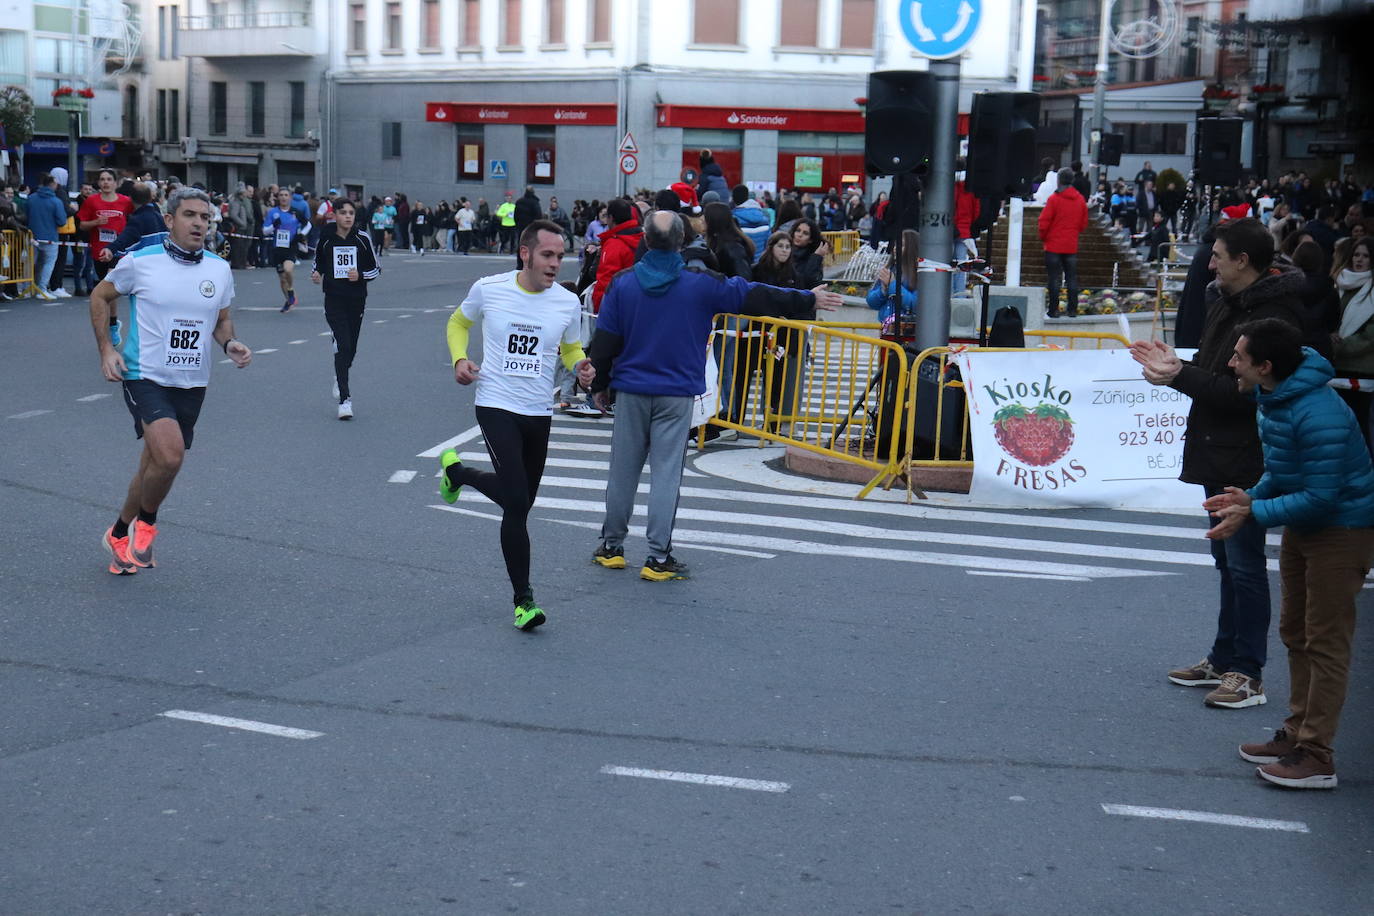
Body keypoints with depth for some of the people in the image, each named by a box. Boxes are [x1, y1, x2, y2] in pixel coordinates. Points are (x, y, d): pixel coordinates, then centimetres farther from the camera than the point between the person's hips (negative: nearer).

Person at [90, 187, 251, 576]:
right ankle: (146, 522, 3)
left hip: (191, 384, 5)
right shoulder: (140, 262, -8)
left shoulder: (219, 269, 4)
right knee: (170, 454, -25)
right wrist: (105, 349, -3)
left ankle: (120, 534, 35)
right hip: (145, 377, -5)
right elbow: (100, 296, 6)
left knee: (155, 464, 13)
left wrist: (230, 344, -4)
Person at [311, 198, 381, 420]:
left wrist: (360, 275, -14)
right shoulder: (326, 239, -1)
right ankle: (345, 399, -15)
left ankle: (340, 378, 44)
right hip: (334, 299, -2)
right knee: (342, 345, -15)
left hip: (357, 299, 2)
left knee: (351, 348, 11)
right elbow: (318, 264, 13)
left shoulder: (362, 239, -1)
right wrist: (316, 276, -8)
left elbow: (376, 270, 5)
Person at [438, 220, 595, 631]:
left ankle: (456, 471, 43)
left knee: (519, 501, 16)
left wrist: (581, 366, -9)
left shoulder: (568, 303, -1)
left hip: (539, 412, 4)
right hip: (496, 406, -4)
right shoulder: (488, 289, -6)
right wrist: (459, 358, -6)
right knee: (517, 503, -17)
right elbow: (458, 322, 14)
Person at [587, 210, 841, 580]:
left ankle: (612, 546, 20)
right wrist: (807, 300, 11)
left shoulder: (624, 283, -2)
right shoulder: (701, 285, -6)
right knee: (666, 472, 0)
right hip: (676, 394, -2)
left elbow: (604, 340, 1)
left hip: (631, 390, 2)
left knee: (623, 469, 10)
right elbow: (755, 296, 0)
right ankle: (658, 556, 1)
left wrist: (599, 384, 14)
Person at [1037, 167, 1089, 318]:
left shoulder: (1054, 198, -11)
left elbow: (1044, 222, -11)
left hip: (1054, 245, -4)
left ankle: (1054, 310, -1)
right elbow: (1084, 223, 11)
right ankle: (1073, 310, 8)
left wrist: (1043, 238, 5)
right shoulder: (1080, 200, 5)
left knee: (1054, 279, 0)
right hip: (1072, 246, 4)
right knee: (1072, 278, 8)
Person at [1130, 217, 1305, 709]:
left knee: (1244, 565, -3)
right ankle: (1224, 659, 30)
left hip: (1245, 461, -10)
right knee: (1227, 561, 18)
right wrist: (1177, 363, 4)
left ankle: (1248, 674, 5)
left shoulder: (1273, 318, -20)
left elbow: (1248, 393, -26)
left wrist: (1180, 377, -24)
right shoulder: (1226, 302, 11)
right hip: (1219, 455, 10)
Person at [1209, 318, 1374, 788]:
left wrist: (1253, 514, -23)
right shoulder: (1270, 400, 1)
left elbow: (1320, 497, -29)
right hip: (1302, 526, 10)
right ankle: (1297, 732, 27)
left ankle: (1316, 756, -1)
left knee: (1325, 640, -6)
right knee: (1294, 632, 16)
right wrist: (1252, 497, -3)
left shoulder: (1319, 416, -30)